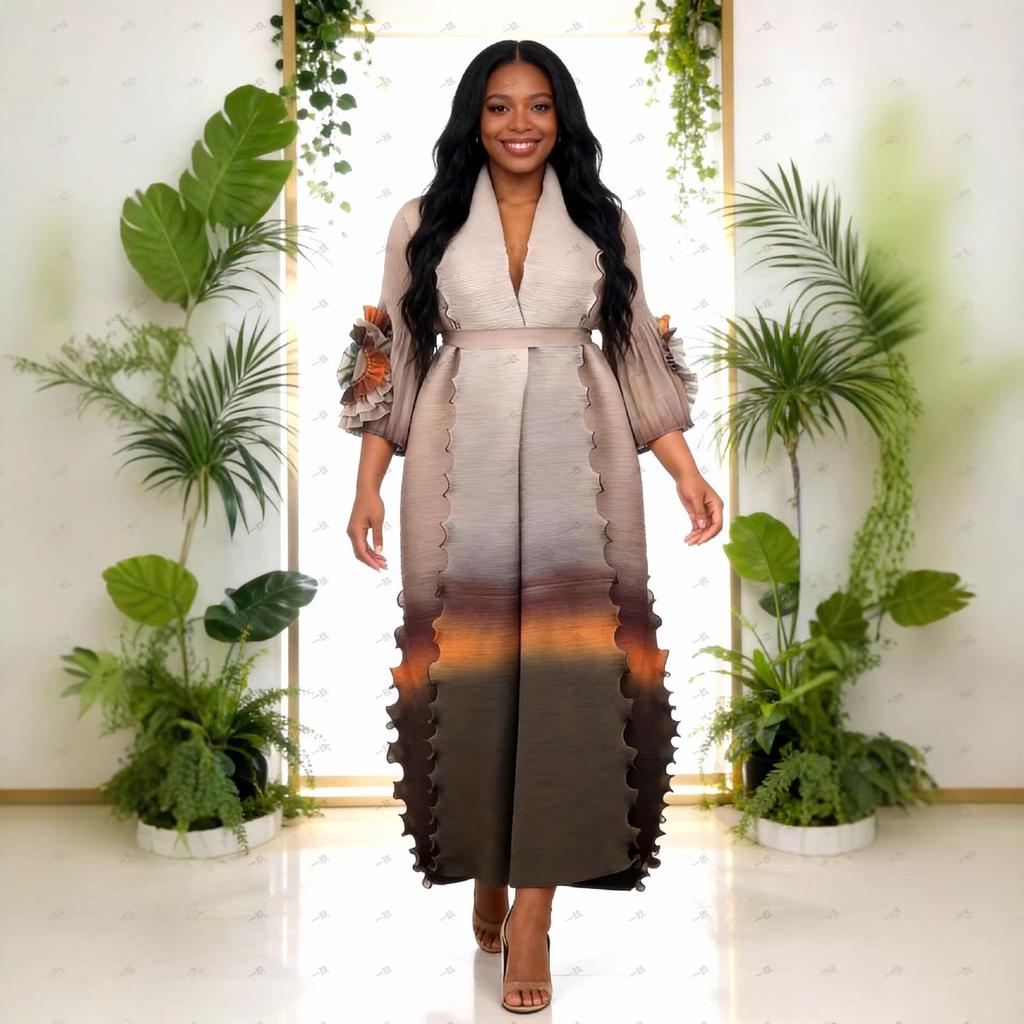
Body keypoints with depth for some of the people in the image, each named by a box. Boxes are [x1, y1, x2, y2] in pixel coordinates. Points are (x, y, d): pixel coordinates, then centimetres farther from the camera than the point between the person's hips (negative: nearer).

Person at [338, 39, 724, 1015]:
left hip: (575, 467, 0)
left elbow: (637, 356, 11)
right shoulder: (424, 222, 9)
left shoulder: (603, 221, 11)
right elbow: (392, 357, 8)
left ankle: (534, 908, 3)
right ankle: (485, 865, 24)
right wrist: (368, 485, 1)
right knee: (468, 663, 1)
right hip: (461, 468, 0)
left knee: (569, 668, -6)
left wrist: (686, 469, 2)